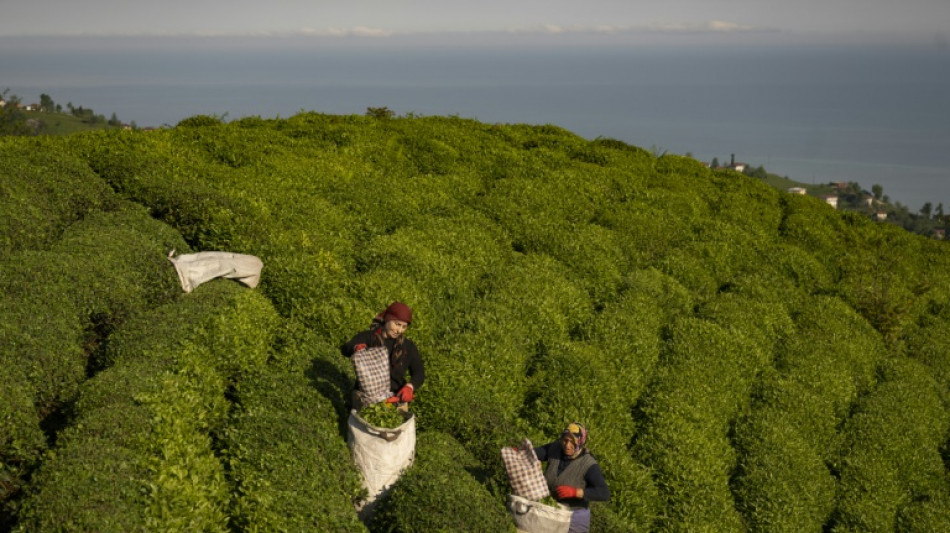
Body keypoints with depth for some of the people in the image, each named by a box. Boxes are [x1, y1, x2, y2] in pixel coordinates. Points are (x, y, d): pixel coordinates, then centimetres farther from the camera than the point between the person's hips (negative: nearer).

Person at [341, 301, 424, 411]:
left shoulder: (408, 347, 9)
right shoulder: (367, 337, 2)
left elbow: (419, 372, 4)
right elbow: (345, 349, -12)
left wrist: (409, 386, -18)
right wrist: (355, 348, -37)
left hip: (395, 393, 1)